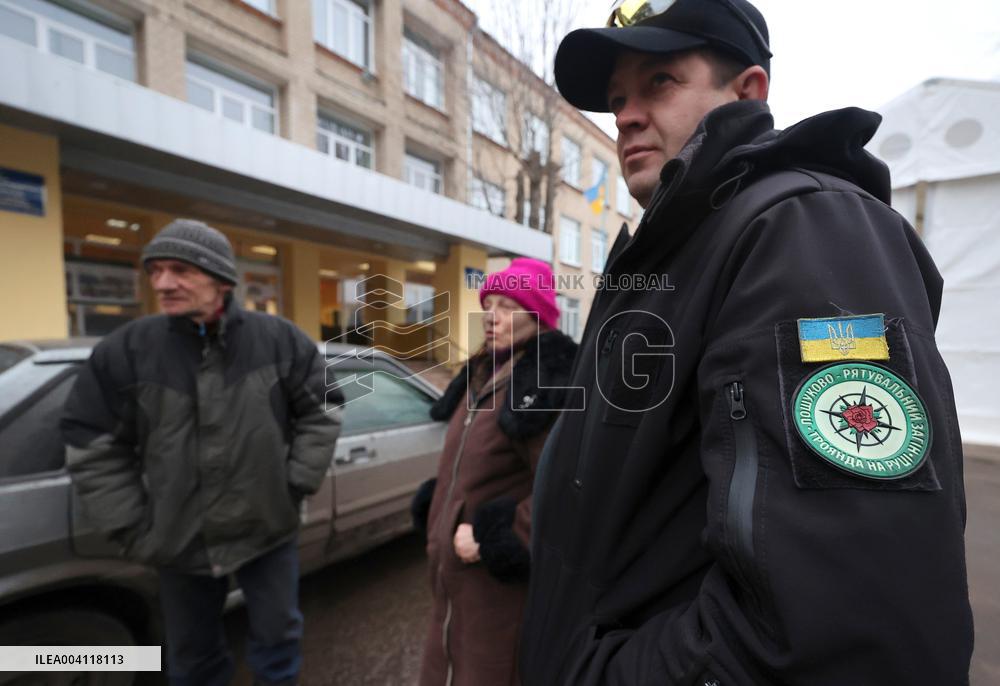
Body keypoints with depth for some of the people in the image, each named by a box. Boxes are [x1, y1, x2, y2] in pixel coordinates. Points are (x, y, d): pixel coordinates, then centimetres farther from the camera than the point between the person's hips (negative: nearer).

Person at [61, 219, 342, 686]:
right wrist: (133, 528, -5)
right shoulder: (125, 351, -9)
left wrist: (297, 483, -7)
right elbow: (91, 448, -2)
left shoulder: (280, 341, -10)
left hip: (268, 533, -1)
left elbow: (320, 413, -2)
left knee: (278, 640, 18)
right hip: (179, 544, 1)